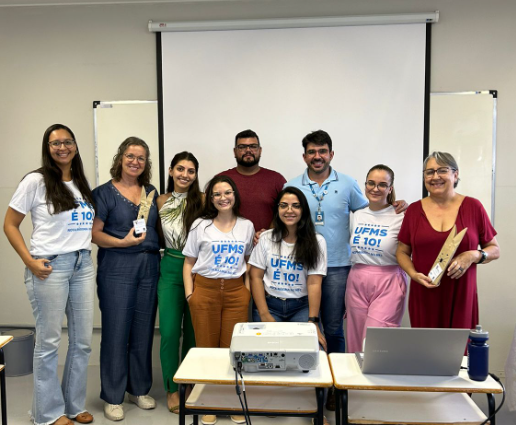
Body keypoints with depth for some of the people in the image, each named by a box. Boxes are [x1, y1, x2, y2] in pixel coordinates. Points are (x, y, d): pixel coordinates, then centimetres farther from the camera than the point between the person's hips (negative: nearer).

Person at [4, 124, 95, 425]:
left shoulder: (82, 184, 12)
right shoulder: (36, 181, -4)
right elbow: (10, 225, -3)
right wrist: (30, 261, -12)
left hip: (83, 265, 6)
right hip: (50, 266, -5)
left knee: (83, 341, 11)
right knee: (49, 342, 4)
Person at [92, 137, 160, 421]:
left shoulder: (151, 192, 13)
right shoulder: (104, 193, -2)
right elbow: (94, 233, -8)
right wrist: (123, 242, -19)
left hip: (149, 267, 5)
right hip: (117, 268, -4)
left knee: (143, 331, 10)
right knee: (116, 331, 1)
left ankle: (139, 389, 26)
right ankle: (113, 397, 16)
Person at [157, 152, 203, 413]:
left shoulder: (202, 200, -5)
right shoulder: (162, 201, 5)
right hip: (170, 268, 2)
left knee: (193, 331, 10)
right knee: (170, 331, 0)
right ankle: (172, 389, 18)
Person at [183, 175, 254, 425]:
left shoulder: (246, 226, 9)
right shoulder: (200, 225, 3)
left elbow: (248, 262, 14)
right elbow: (189, 263, 4)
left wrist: (248, 289, 3)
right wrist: (189, 293, -5)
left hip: (236, 291, 1)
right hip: (205, 290, -1)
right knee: (206, 348, 5)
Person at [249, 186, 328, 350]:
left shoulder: (316, 241, 1)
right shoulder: (266, 238, 5)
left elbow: (314, 283, -6)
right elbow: (256, 277, 2)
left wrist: (313, 321, -16)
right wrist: (264, 314, -9)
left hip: (302, 306, 0)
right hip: (269, 303, 0)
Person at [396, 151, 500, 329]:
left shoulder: (473, 207, 2)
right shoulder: (414, 210, 5)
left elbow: (494, 249, 8)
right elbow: (402, 251, 11)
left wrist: (474, 256, -12)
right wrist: (413, 274, -7)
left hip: (461, 297, -1)